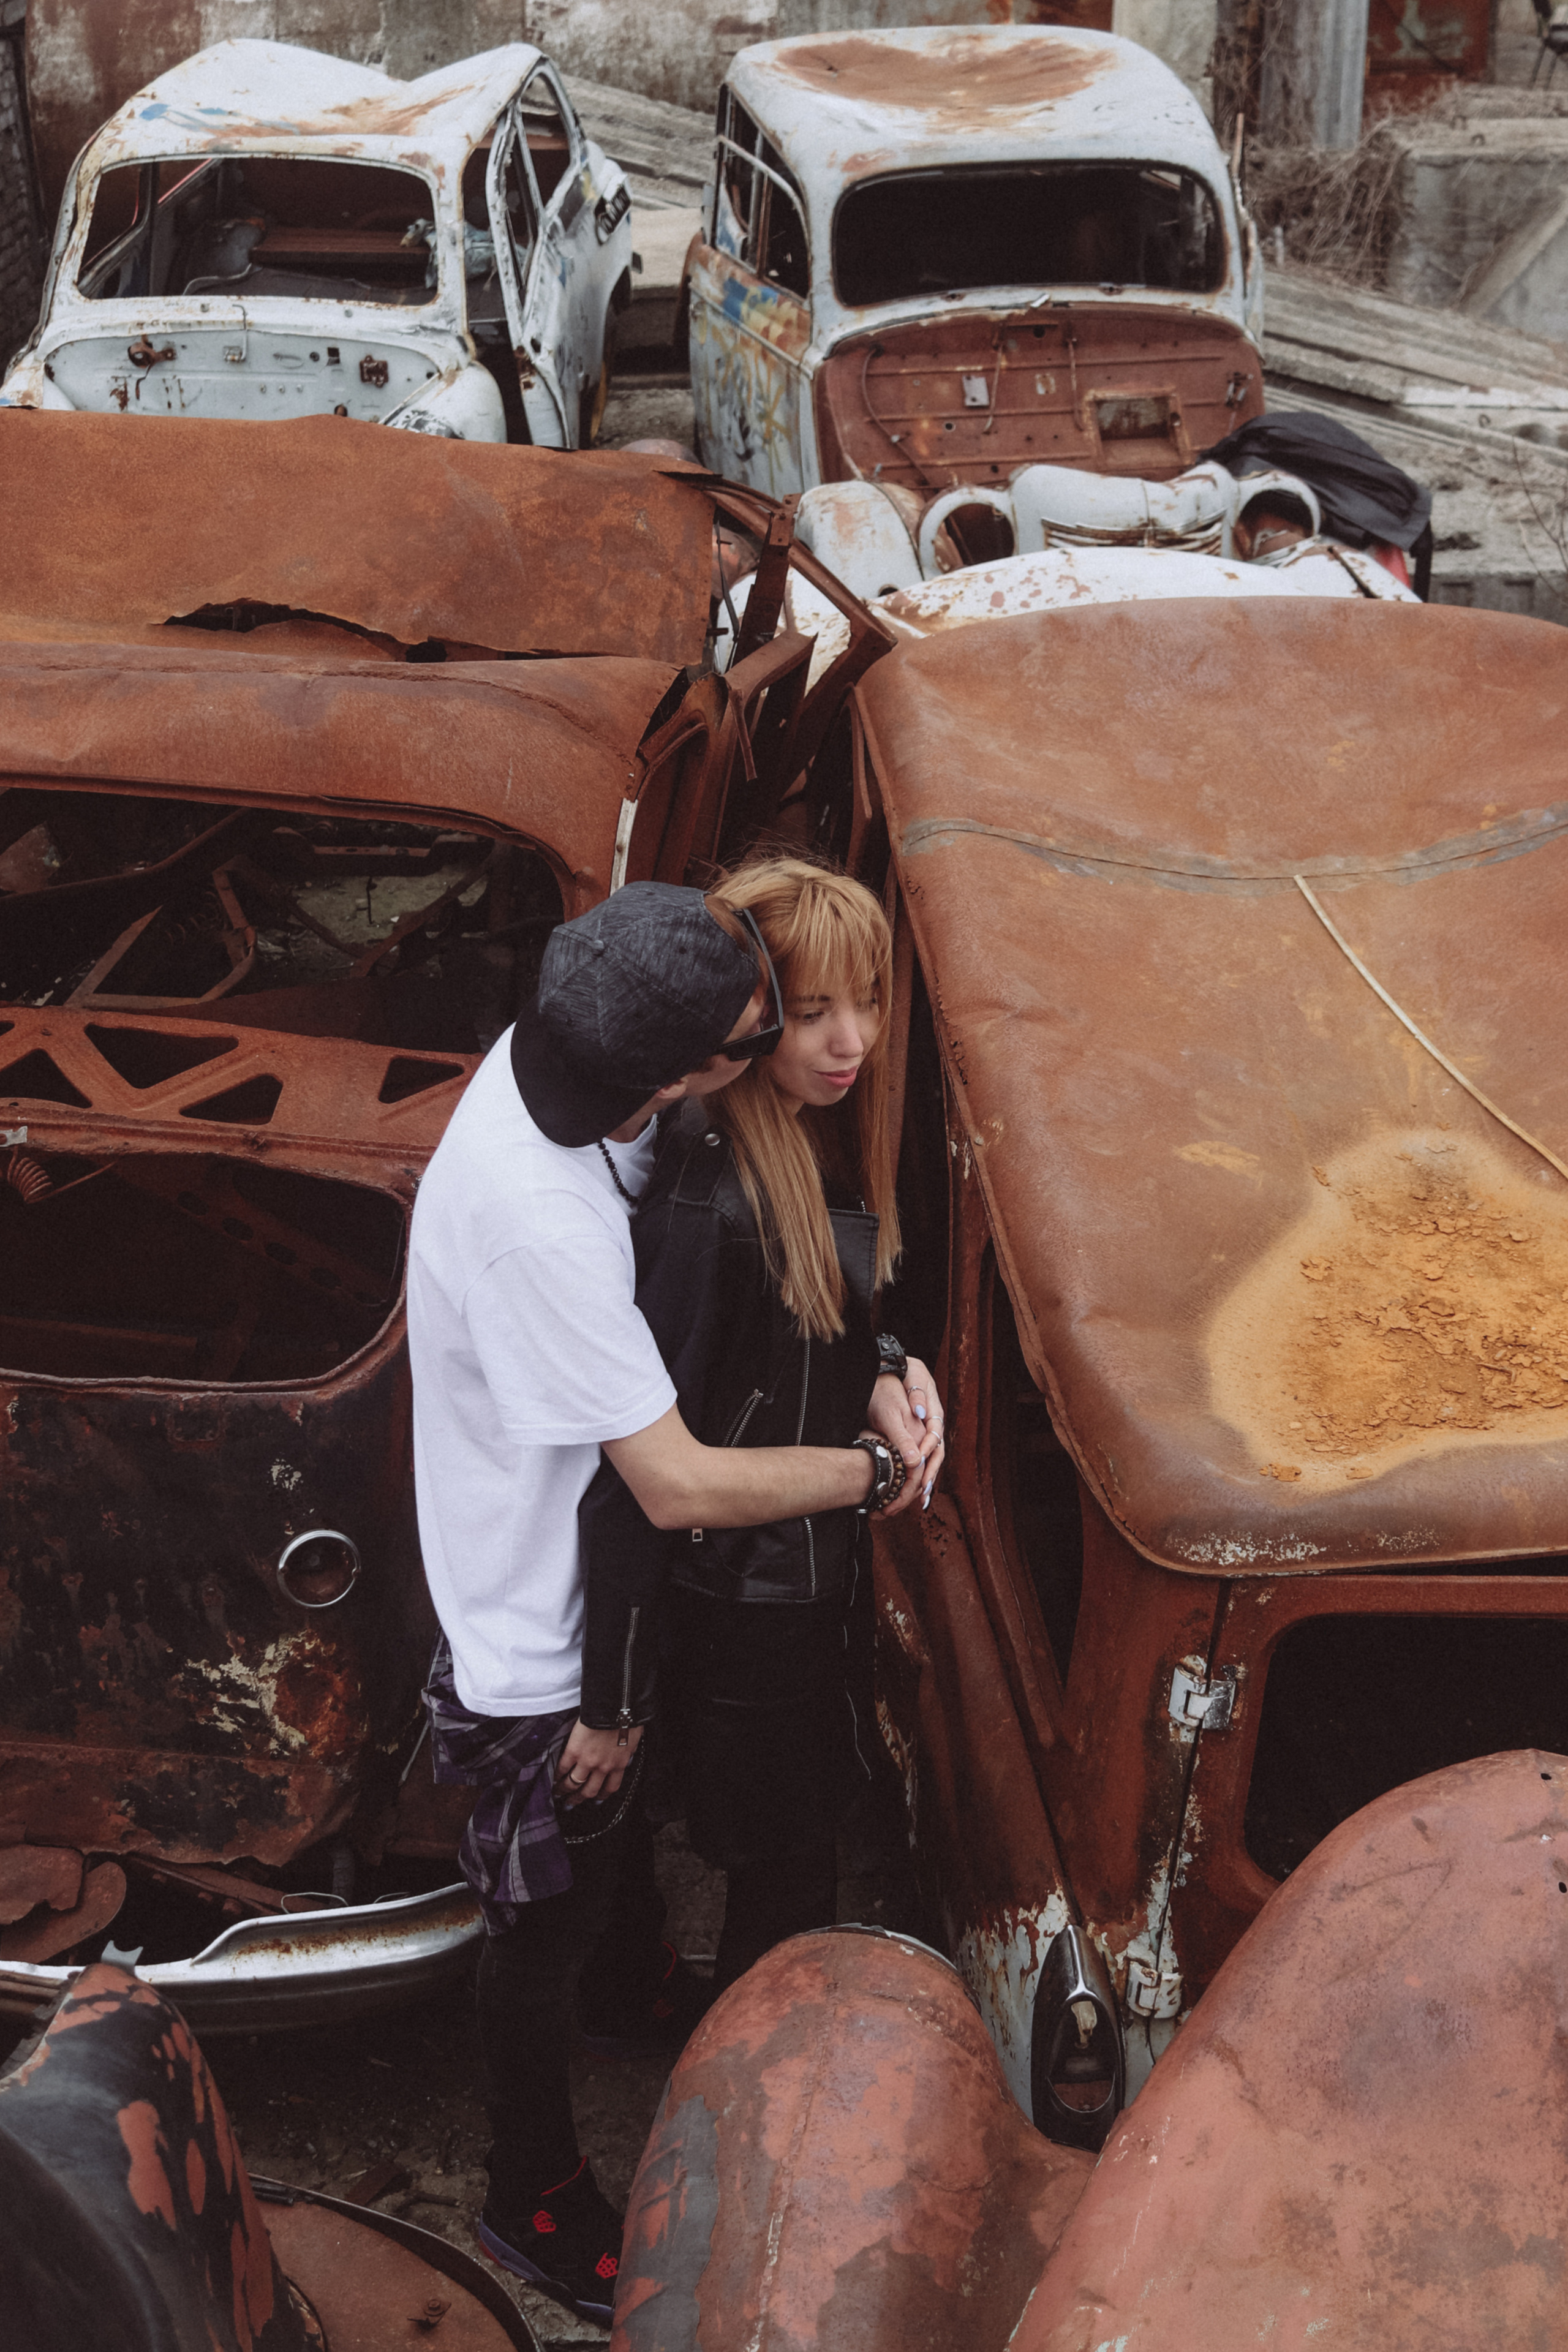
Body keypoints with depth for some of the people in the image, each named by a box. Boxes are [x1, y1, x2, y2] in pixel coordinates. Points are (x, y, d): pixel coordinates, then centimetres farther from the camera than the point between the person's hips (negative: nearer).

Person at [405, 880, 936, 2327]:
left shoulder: (560, 1060, -15)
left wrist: (875, 1369, -13)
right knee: (548, 1924, 16)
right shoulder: (531, 1215, -42)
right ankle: (539, 2203, 42)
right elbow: (682, 1485, -36)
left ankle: (634, 1991, 65)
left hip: (608, 1597, 8)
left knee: (628, 1820, 35)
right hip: (541, 1649, -8)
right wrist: (875, 1469, -21)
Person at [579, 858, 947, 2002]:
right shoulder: (711, 1196, -32)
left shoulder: (827, 1135, -5)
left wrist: (895, 1370, -9)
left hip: (823, 1571, 8)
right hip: (745, 1602, -8)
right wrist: (607, 1695, -23)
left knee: (795, 1865, 27)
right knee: (786, 1897, 13)